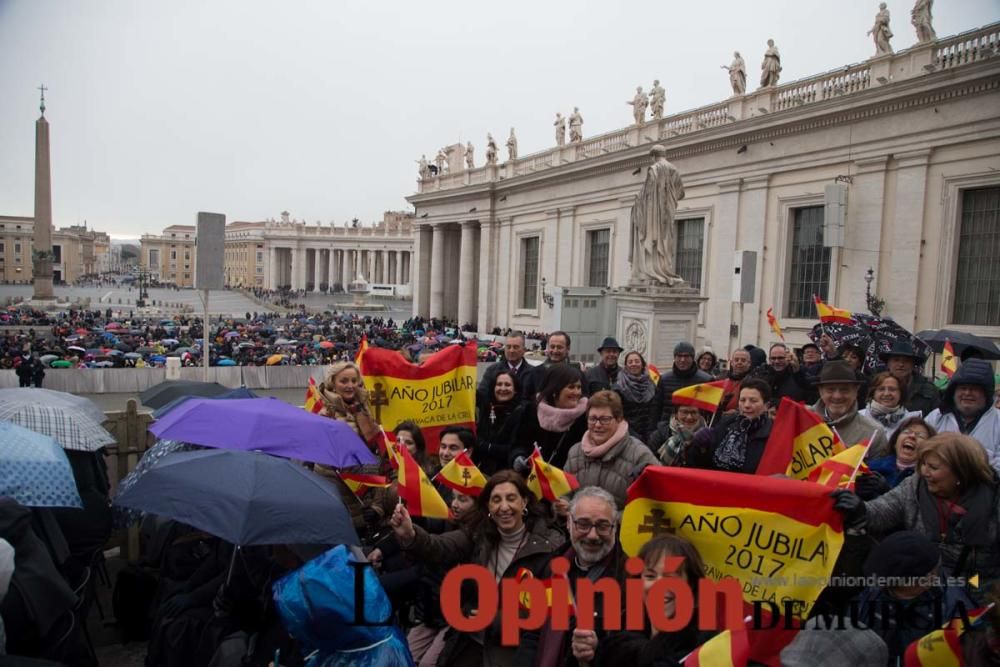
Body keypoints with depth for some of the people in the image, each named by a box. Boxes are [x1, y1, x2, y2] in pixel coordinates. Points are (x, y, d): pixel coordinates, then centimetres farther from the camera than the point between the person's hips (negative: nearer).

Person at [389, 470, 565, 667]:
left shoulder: (550, 545, -12)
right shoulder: (478, 533, -1)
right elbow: (440, 548, -18)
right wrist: (410, 536, -39)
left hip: (513, 647, -3)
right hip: (468, 641, 4)